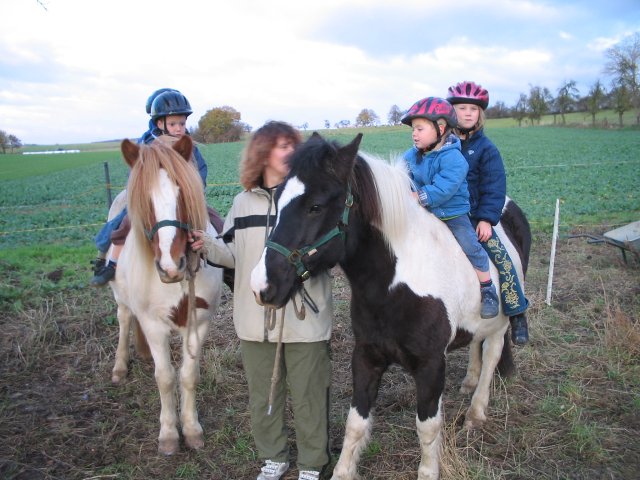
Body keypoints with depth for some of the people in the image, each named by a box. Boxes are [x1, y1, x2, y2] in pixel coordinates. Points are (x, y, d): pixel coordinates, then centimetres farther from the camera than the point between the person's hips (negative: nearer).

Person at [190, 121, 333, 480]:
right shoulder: (243, 202, 6)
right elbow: (233, 255, 10)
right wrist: (207, 245, -9)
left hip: (305, 319, -3)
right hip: (256, 319, 4)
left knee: (309, 396, 10)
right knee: (263, 395, 18)